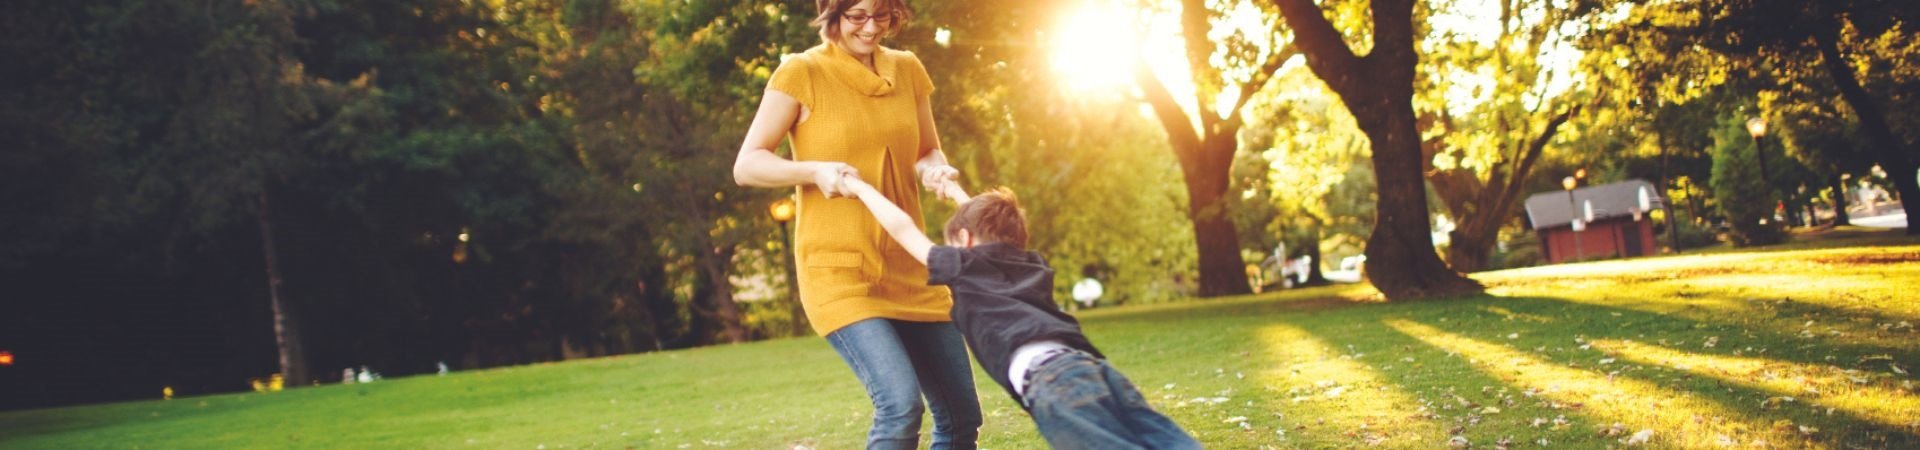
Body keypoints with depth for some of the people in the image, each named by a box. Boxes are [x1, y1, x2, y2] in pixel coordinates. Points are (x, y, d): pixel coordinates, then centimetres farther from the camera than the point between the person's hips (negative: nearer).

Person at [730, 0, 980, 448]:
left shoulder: (907, 70, 8)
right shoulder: (802, 73, -6)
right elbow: (746, 165, -5)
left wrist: (934, 168, -5)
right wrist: (816, 170, -22)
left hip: (907, 267, 6)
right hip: (839, 271, -6)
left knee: (961, 414, 6)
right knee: (900, 403, -23)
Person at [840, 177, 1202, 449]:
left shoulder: (965, 264, 21)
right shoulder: (1031, 263, 37)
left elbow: (902, 226, 25)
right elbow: (994, 233, 61)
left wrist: (859, 187, 41)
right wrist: (960, 196, 73)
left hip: (1049, 375, -6)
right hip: (1093, 364, 6)